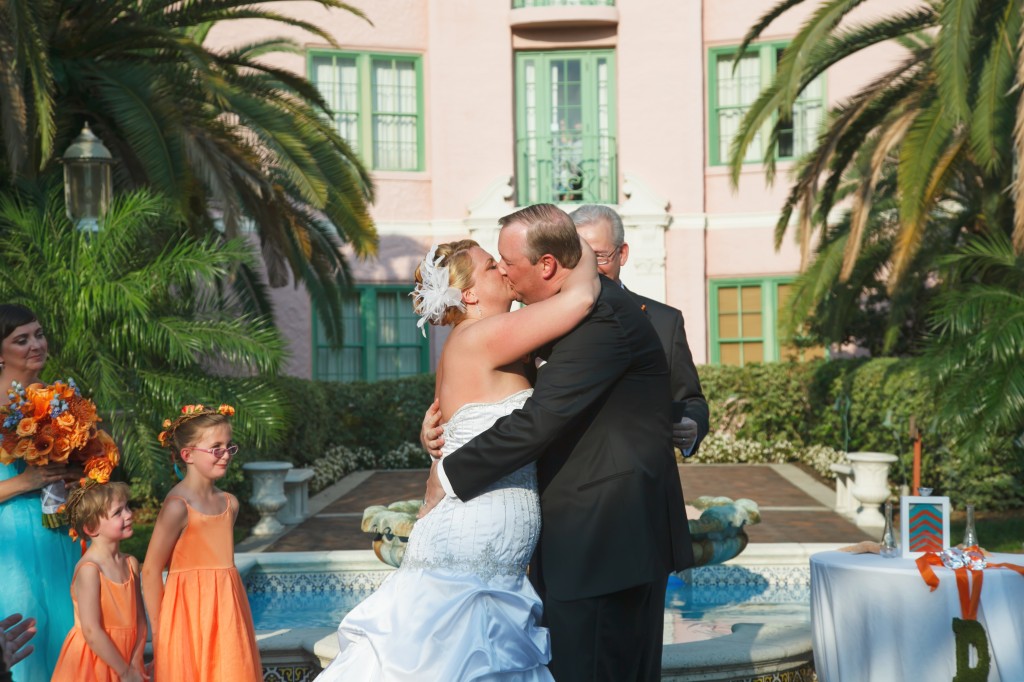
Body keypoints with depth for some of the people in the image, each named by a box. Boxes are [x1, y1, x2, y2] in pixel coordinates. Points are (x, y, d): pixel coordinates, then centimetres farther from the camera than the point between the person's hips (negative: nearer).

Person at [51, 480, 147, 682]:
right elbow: (92, 632, -20)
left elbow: (139, 619, 3)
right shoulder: (89, 570, -17)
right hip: (92, 662, -6)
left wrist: (135, 665, -8)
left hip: (125, 659, 6)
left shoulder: (130, 564, 2)